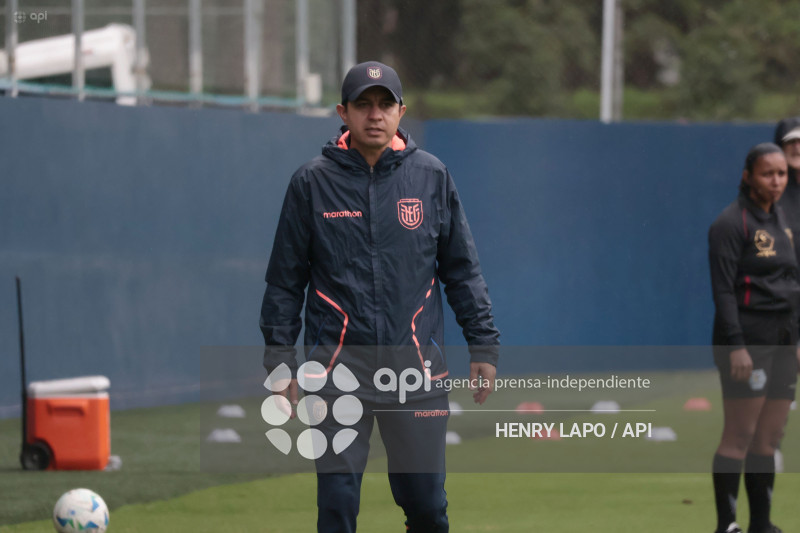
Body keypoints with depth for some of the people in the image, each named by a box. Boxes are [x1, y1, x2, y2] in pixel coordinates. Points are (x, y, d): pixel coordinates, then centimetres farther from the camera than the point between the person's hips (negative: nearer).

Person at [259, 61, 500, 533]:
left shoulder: (432, 177, 6)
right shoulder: (312, 183, 2)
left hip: (417, 369, 1)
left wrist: (484, 347, 5)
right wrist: (280, 360, 1)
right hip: (340, 368, -1)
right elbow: (285, 280, 6)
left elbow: (463, 271, 10)